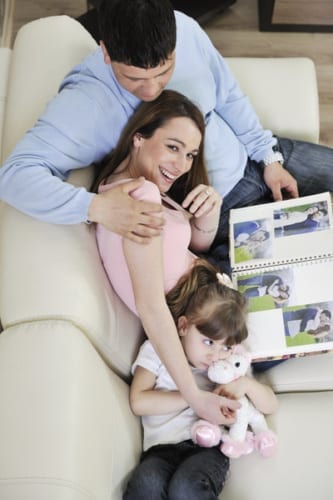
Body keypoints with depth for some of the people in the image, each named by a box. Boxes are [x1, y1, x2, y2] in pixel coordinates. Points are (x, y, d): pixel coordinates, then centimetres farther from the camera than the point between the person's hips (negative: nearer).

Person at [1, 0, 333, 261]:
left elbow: (229, 96, -1)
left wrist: (268, 156, 0)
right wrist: (96, 207, -51)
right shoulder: (85, 101, -31)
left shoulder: (185, 29, -18)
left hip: (248, 158, 6)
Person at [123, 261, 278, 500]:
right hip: (162, 448, -1)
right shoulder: (156, 350, 9)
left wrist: (247, 383, -4)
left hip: (209, 447, 1)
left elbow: (270, 406, 18)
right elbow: (139, 402, -5)